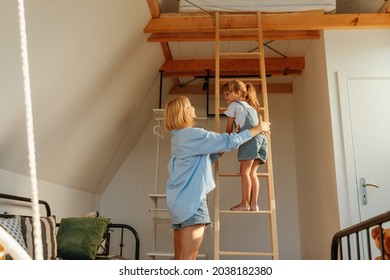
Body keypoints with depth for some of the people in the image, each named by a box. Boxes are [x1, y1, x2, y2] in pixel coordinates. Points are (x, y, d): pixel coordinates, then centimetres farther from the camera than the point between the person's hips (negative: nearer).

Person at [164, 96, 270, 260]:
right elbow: (229, 141, -11)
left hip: (180, 200, 10)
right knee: (187, 259, -7)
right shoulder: (192, 134, -13)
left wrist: (221, 151, 17)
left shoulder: (178, 137, 17)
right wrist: (257, 129, 0)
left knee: (180, 258, 11)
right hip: (191, 200, -10)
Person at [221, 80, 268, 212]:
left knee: (244, 171, -5)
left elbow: (229, 128, 16)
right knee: (252, 173, 7)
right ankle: (254, 204, 5)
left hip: (250, 137, -7)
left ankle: (245, 203, -5)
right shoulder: (251, 106, 32)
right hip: (262, 137, 7)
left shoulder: (233, 105, 12)